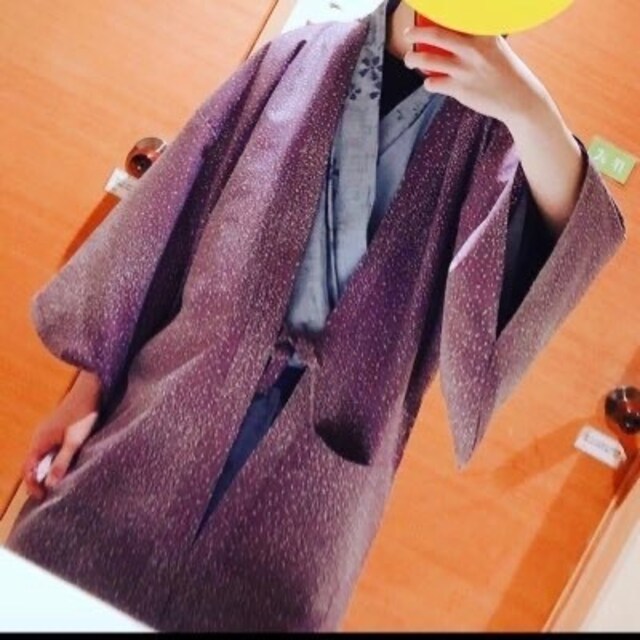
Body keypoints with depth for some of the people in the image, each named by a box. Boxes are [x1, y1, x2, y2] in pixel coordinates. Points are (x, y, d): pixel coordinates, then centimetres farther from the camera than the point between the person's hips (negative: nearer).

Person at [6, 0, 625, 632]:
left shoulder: (491, 124, 2)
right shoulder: (301, 58, 5)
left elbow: (568, 239, -17)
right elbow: (170, 211, 5)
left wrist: (530, 109, -34)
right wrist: (90, 382, 3)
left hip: (320, 464, -1)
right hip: (175, 400, 1)